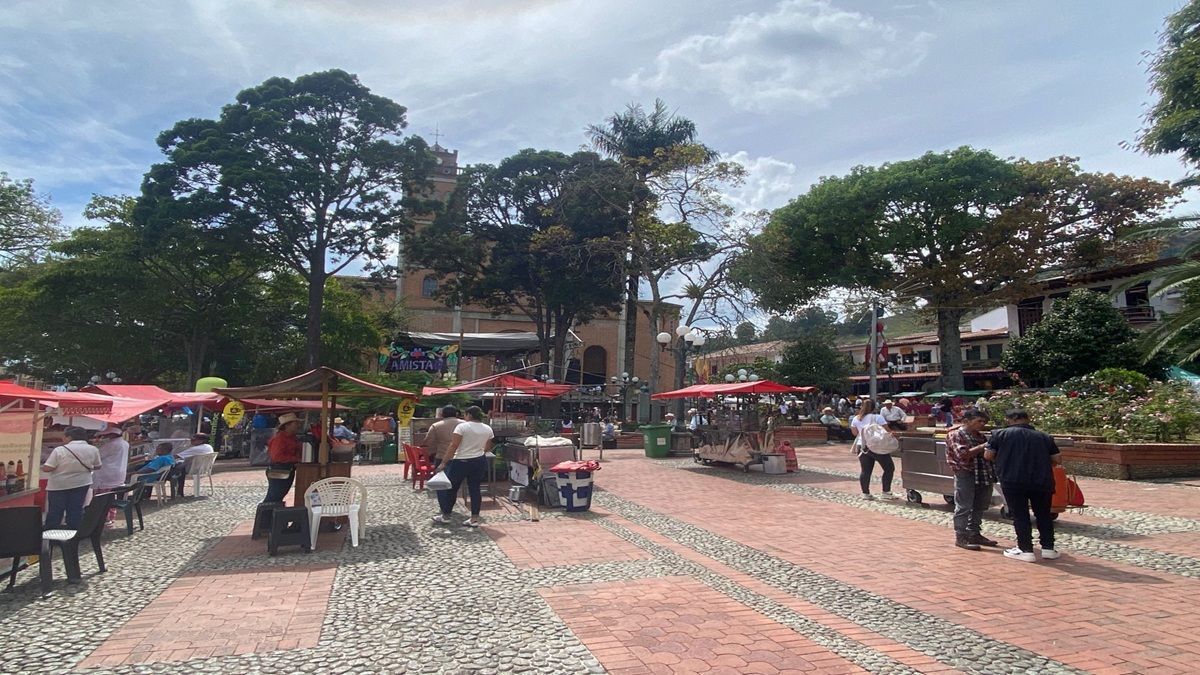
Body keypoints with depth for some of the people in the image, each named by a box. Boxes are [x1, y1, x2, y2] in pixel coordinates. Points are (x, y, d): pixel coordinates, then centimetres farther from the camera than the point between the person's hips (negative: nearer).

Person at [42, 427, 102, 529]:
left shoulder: (60, 450, -16)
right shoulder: (93, 450, -6)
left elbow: (47, 468, -16)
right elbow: (97, 467, 5)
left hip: (58, 485, -2)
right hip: (81, 484, 3)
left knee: (54, 511, 9)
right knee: (75, 510, 11)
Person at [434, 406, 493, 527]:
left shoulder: (462, 426, -12)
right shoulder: (488, 429, 4)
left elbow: (453, 446, -17)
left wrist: (444, 462, -14)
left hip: (461, 462, -5)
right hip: (480, 462, 5)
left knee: (451, 488, 10)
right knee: (475, 489, 10)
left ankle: (446, 516, 19)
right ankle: (475, 519, 10)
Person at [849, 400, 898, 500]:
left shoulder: (855, 419, 8)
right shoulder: (878, 417, -5)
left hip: (861, 446, 5)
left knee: (865, 470, 9)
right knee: (889, 468, 7)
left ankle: (865, 493, 8)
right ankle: (886, 492, 4)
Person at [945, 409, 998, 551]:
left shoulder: (980, 436, 17)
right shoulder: (955, 435, -8)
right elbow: (963, 454, -19)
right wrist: (982, 447, -18)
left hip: (984, 474, 8)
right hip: (965, 474, -8)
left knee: (979, 507, 14)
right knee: (964, 507, -4)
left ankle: (974, 534, 26)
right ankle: (961, 537, 3)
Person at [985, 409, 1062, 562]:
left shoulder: (1000, 434, 1)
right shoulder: (1044, 437, 10)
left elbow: (988, 455, -1)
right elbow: (1057, 459, 9)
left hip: (1013, 481, -3)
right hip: (1042, 481, 3)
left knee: (1020, 516, 5)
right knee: (1044, 515, 18)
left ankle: (1026, 550, 6)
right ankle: (1048, 548, 22)